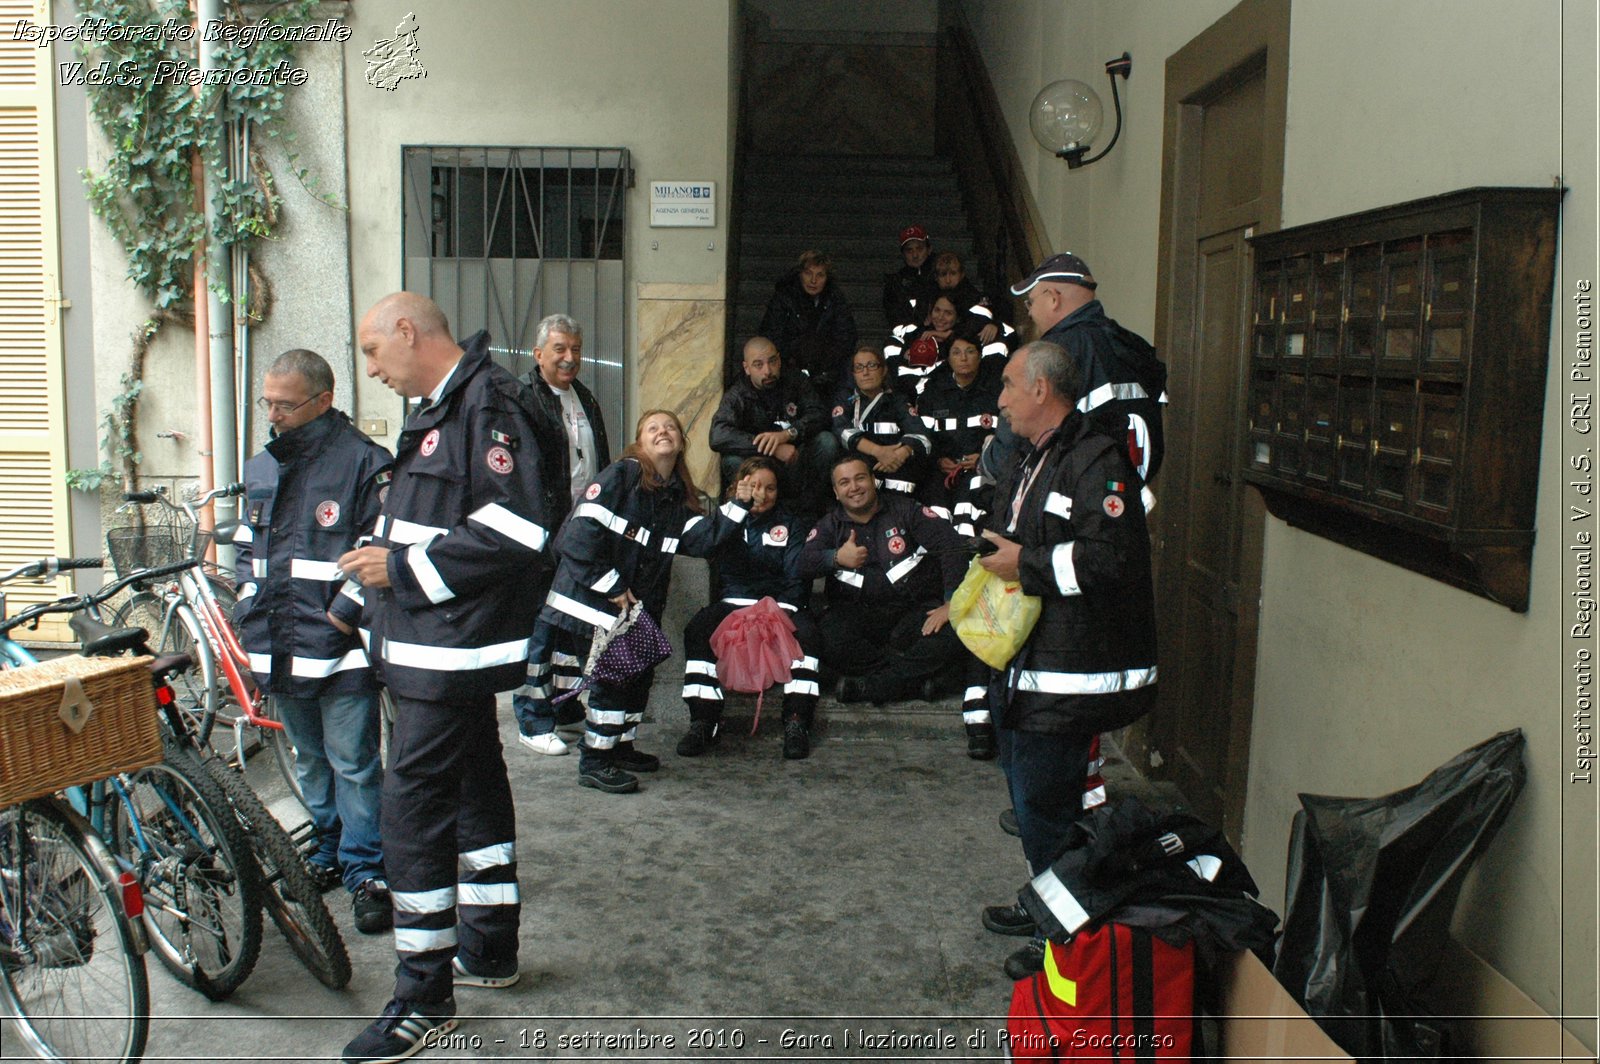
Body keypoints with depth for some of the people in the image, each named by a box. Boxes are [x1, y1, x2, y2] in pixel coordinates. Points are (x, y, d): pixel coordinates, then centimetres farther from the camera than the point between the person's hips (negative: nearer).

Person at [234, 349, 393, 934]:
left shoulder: (363, 463, -10)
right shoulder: (261, 468, 14)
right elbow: (247, 546, 25)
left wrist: (343, 615, -16)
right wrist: (249, 608, 13)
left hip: (341, 650, -7)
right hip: (281, 650, 7)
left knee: (354, 764, -2)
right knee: (310, 761, 18)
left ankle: (366, 871, 9)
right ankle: (327, 852, 32)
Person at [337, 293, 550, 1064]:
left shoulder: (489, 405, -16)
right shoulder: (441, 409, 16)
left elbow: (515, 531, -25)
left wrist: (404, 571, -19)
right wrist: (366, 586, 18)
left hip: (452, 652, -11)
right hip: (433, 647, 11)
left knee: (412, 808, -7)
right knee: (474, 790, 19)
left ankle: (424, 998, 4)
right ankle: (489, 948, 34)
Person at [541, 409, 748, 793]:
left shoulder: (679, 495, 10)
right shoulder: (621, 475, -11)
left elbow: (702, 538, -4)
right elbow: (581, 532, -18)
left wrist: (739, 505, -10)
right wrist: (611, 588, -16)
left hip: (639, 604, 7)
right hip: (593, 600, -7)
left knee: (639, 674, 13)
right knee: (610, 677, -6)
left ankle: (620, 747, 33)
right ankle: (594, 763, 6)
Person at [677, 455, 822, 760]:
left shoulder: (791, 525, 15)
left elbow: (797, 578, 3)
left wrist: (779, 613, -17)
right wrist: (738, 506, -17)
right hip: (734, 602, 0)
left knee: (805, 632, -33)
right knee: (697, 630, -30)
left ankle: (797, 723, -32)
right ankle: (703, 721, -28)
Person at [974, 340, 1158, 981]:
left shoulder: (1095, 458, -17)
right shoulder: (1034, 462, 16)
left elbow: (1112, 555, -28)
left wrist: (1026, 565, -20)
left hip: (1068, 675, -10)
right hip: (1024, 666, 11)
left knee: (1045, 804, -3)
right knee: (1028, 793, 21)